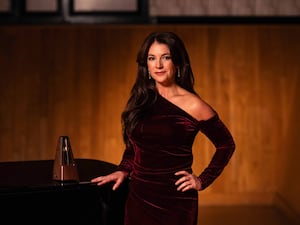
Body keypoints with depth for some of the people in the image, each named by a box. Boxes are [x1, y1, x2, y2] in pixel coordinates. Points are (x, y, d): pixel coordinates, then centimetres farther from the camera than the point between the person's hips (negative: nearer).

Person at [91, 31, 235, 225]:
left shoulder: (192, 105, -11)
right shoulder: (140, 100, 2)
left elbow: (227, 145, -1)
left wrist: (203, 181, -5)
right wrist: (123, 170, 1)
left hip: (176, 201, -4)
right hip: (139, 198, 4)